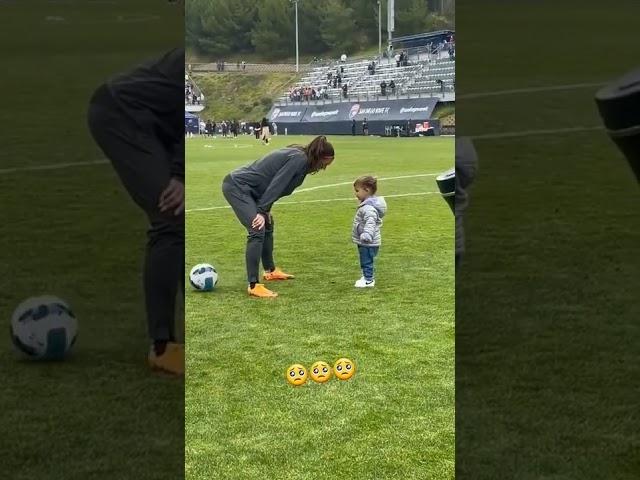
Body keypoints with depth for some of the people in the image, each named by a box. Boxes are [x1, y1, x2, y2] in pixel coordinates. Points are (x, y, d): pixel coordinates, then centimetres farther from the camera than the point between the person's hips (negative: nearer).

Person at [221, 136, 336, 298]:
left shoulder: (298, 156, 12)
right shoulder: (300, 159, -17)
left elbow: (277, 184, 14)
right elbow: (276, 185, -23)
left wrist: (265, 209, 6)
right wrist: (262, 211, -23)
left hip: (244, 187, 11)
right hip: (237, 186, -11)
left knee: (267, 225, 23)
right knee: (257, 231, -19)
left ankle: (270, 271, 40)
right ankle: (253, 286, -18)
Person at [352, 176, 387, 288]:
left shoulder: (369, 208, -25)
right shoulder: (366, 205, 10)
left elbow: (370, 222, -39)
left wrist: (367, 234, -53)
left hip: (368, 243, -10)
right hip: (364, 242, 10)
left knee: (367, 261, 0)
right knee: (366, 261, 21)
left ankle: (368, 280, 8)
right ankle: (368, 277, 32)